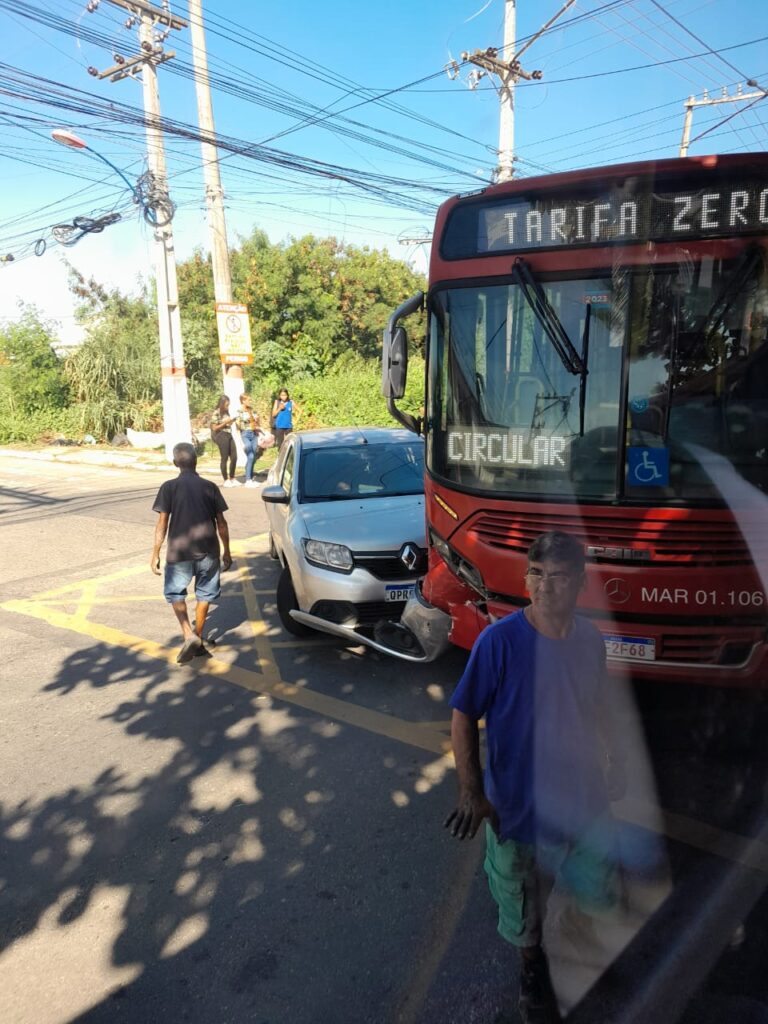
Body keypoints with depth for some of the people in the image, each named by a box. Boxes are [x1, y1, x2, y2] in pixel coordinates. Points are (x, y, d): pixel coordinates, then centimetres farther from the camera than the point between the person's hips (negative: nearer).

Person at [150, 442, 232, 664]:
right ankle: (198, 639, 24)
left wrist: (155, 553, 1)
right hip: (208, 551, 2)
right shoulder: (210, 487, 2)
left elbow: (162, 523, -6)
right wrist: (226, 550, 12)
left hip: (179, 552, -2)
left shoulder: (169, 487, -4)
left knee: (174, 593, 14)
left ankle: (189, 636, -4)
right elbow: (221, 522, 3)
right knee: (205, 595, 17)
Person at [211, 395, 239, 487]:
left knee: (234, 457, 5)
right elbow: (214, 428, -10)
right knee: (224, 458, -2)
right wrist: (225, 423, -14)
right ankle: (226, 480, 7)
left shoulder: (226, 412, 14)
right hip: (222, 436, -7)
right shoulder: (216, 413, -8)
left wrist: (231, 422, 5)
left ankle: (232, 478, 18)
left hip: (229, 435, 7)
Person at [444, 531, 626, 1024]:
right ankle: (533, 965, 52)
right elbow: (464, 715, -17)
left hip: (585, 796, 4)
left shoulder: (591, 638, -10)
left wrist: (614, 758, 16)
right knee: (526, 908, 19)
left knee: (599, 893, 25)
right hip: (520, 804, -4)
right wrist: (471, 790, -21)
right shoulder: (500, 640, -25)